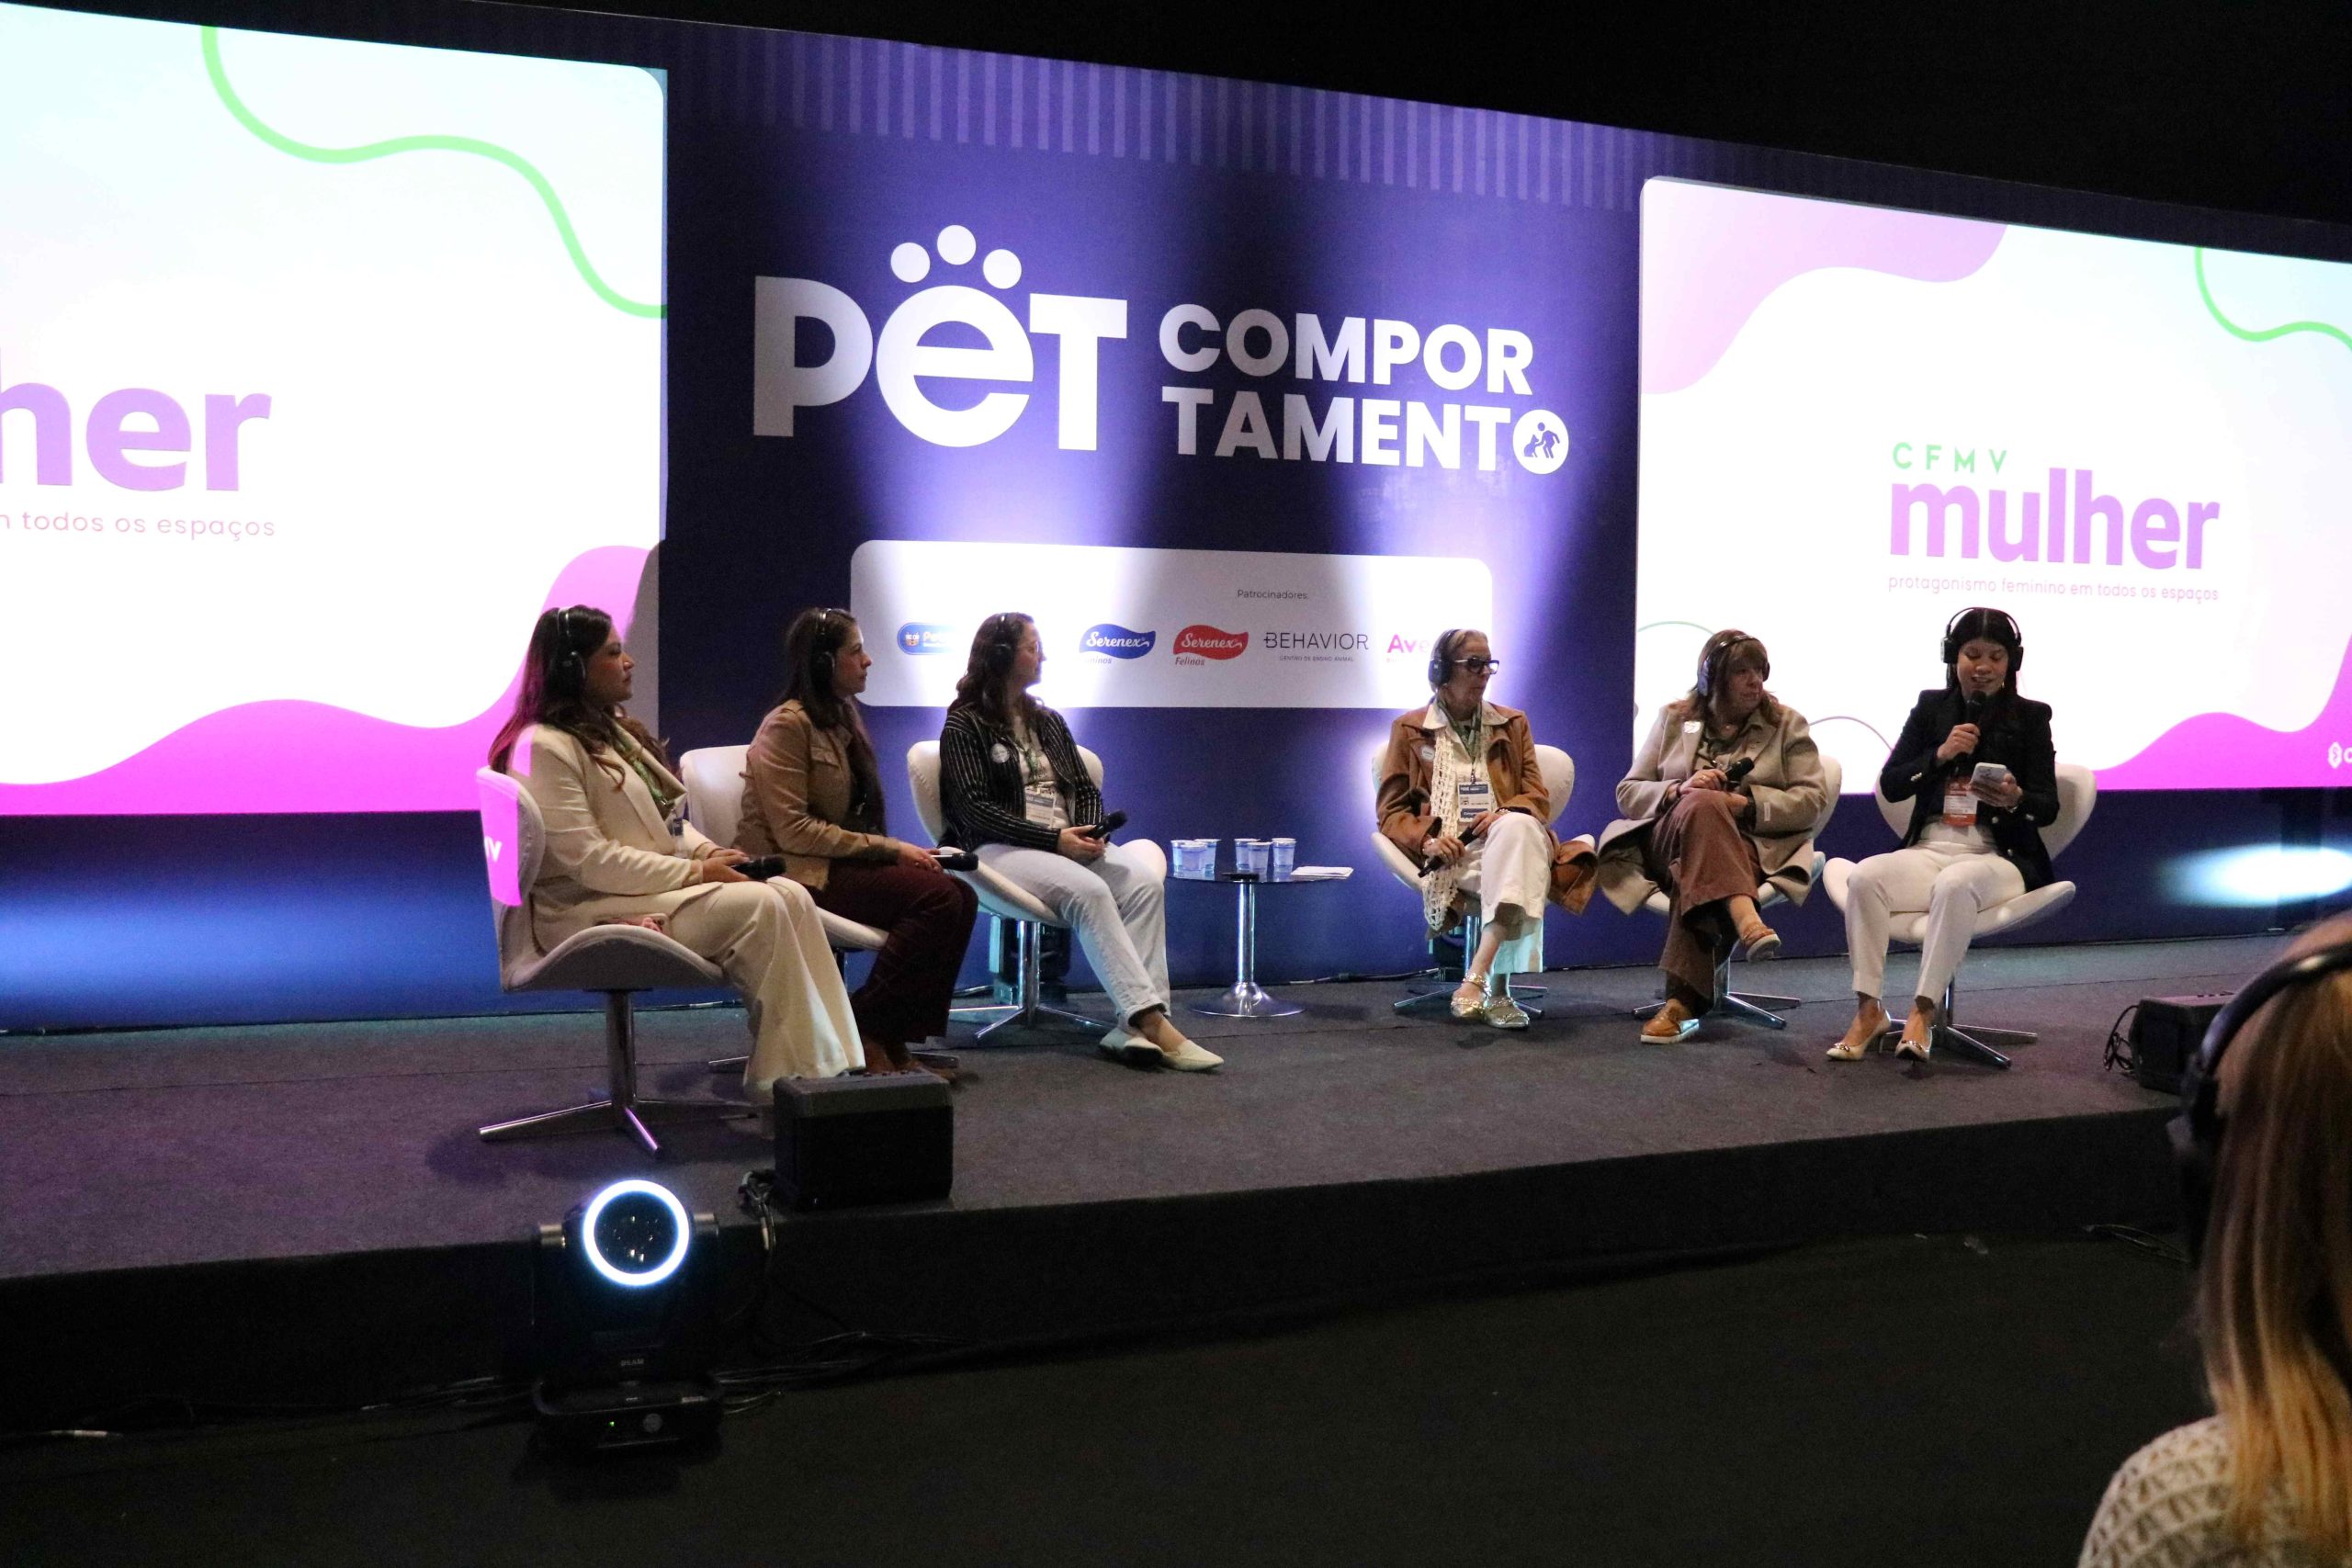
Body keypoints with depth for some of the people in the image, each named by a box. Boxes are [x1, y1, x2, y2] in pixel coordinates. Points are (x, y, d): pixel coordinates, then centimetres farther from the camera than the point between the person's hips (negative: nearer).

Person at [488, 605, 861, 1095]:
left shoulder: (612, 729, 17)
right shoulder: (544, 747, -13)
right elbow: (590, 861, -20)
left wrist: (707, 850, 0)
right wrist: (695, 872, -18)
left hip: (657, 886, 9)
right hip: (590, 909, -9)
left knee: (791, 895, -15)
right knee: (759, 906, -26)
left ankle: (832, 1065, -21)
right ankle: (786, 1078, -18)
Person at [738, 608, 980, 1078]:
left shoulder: (843, 718, 17)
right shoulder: (787, 725, -10)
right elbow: (793, 831, -18)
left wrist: (899, 850, -4)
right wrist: (888, 848, -17)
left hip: (843, 862, 8)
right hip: (798, 872, -8)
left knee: (961, 897, -14)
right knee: (937, 896, -26)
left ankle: (901, 1038, -11)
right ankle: (865, 1036, -18)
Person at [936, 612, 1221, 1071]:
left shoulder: (1047, 721, 23)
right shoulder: (965, 725, 3)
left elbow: (1085, 789, 19)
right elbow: (976, 809, -9)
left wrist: (1088, 833, -5)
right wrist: (1053, 839, -17)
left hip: (1071, 843, 6)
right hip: (1002, 847, -6)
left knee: (1144, 882, -24)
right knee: (1088, 890, -35)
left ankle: (1134, 1025, -34)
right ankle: (1151, 1020, -38)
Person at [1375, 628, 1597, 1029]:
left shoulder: (1513, 724, 24)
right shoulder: (1409, 729, 16)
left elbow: (1539, 798, 15)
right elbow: (1391, 811, 9)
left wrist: (1507, 813, -11)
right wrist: (1427, 839, -14)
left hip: (1507, 840, 2)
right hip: (1450, 856, -2)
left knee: (1518, 827, -39)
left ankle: (1477, 977, -49)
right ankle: (1497, 989, -44)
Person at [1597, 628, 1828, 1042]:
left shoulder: (1787, 723, 13)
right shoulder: (1675, 718, 17)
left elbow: (1813, 799, 2)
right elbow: (1628, 793, 12)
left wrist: (1748, 804, -14)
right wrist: (1679, 789, -10)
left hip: (1752, 847, -1)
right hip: (1667, 842, 1)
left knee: (1694, 873, -38)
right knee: (1702, 805, -37)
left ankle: (1683, 999, -47)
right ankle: (1746, 920, -58)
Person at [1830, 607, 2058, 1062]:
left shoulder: (2030, 716, 8)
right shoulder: (1930, 707, 14)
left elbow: (2048, 807, 2)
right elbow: (1890, 786, 7)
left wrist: (2015, 799, -21)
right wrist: (1940, 754, -8)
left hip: (1999, 856, -2)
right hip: (1930, 848, 3)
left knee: (1956, 883, -38)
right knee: (1865, 876, -29)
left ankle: (1924, 1011, -34)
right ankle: (1867, 1009, -26)